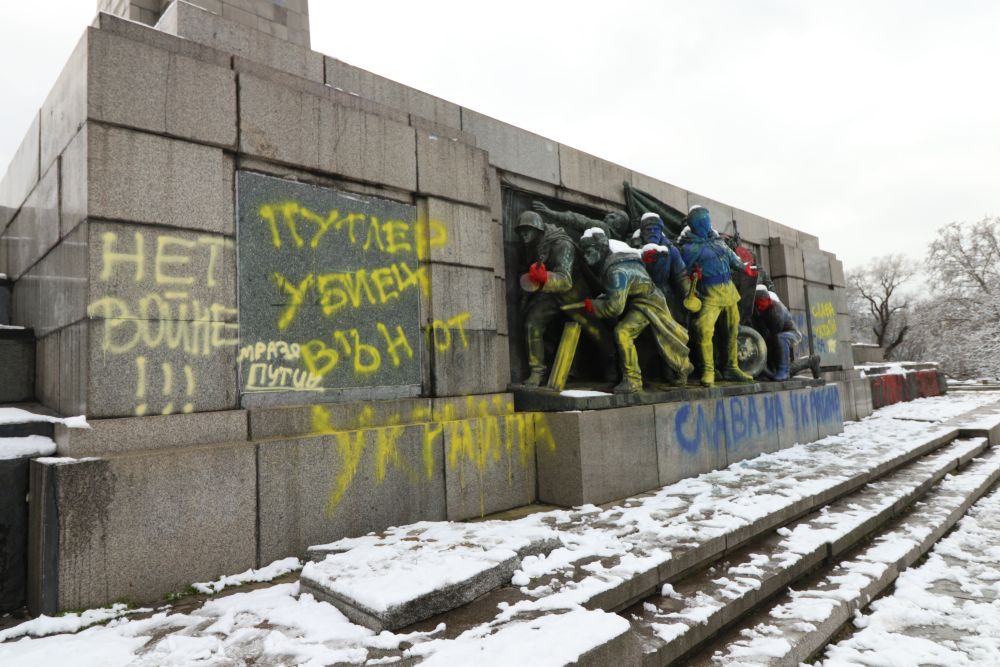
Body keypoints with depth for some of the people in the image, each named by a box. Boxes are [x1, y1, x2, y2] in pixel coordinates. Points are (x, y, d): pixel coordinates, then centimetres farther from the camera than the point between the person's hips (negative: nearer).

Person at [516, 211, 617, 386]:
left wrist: (544, 278, -57)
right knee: (532, 324, -14)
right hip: (548, 293, 5)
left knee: (593, 328, 4)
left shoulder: (562, 245, -28)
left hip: (571, 292, -5)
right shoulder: (532, 246, -5)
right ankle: (537, 371, -7)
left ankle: (611, 362, 29)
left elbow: (565, 281, -41)